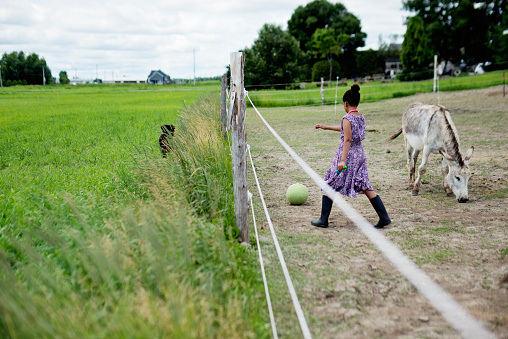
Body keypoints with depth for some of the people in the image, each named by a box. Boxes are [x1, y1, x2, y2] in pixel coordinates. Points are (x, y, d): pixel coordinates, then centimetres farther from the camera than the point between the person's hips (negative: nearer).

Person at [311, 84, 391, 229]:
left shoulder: (347, 118, -13)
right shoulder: (361, 118, 11)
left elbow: (347, 140, -21)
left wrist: (343, 160, -25)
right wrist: (325, 127, 36)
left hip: (348, 154, -7)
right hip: (360, 154, 7)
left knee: (329, 185, 6)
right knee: (365, 187, 11)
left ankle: (323, 220, 8)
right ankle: (384, 217, 6)